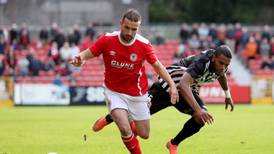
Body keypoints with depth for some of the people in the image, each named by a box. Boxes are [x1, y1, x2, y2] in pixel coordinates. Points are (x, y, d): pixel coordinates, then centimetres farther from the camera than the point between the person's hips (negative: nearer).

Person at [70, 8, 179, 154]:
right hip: (114, 92, -2)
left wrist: (172, 85, -9)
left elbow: (157, 65, -1)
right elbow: (87, 54, -9)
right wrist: (78, 59, -33)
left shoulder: (144, 45, -14)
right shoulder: (107, 40, -16)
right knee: (125, 130, -23)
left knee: (144, 135, 7)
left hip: (137, 94, 2)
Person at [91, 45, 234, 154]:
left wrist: (227, 94, 23)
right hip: (169, 83, -6)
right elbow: (183, 85, -55)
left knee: (202, 118, -18)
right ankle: (108, 119, 31)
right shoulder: (201, 62, -41)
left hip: (188, 89, 6)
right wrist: (197, 110, -62)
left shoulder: (222, 64, -15)